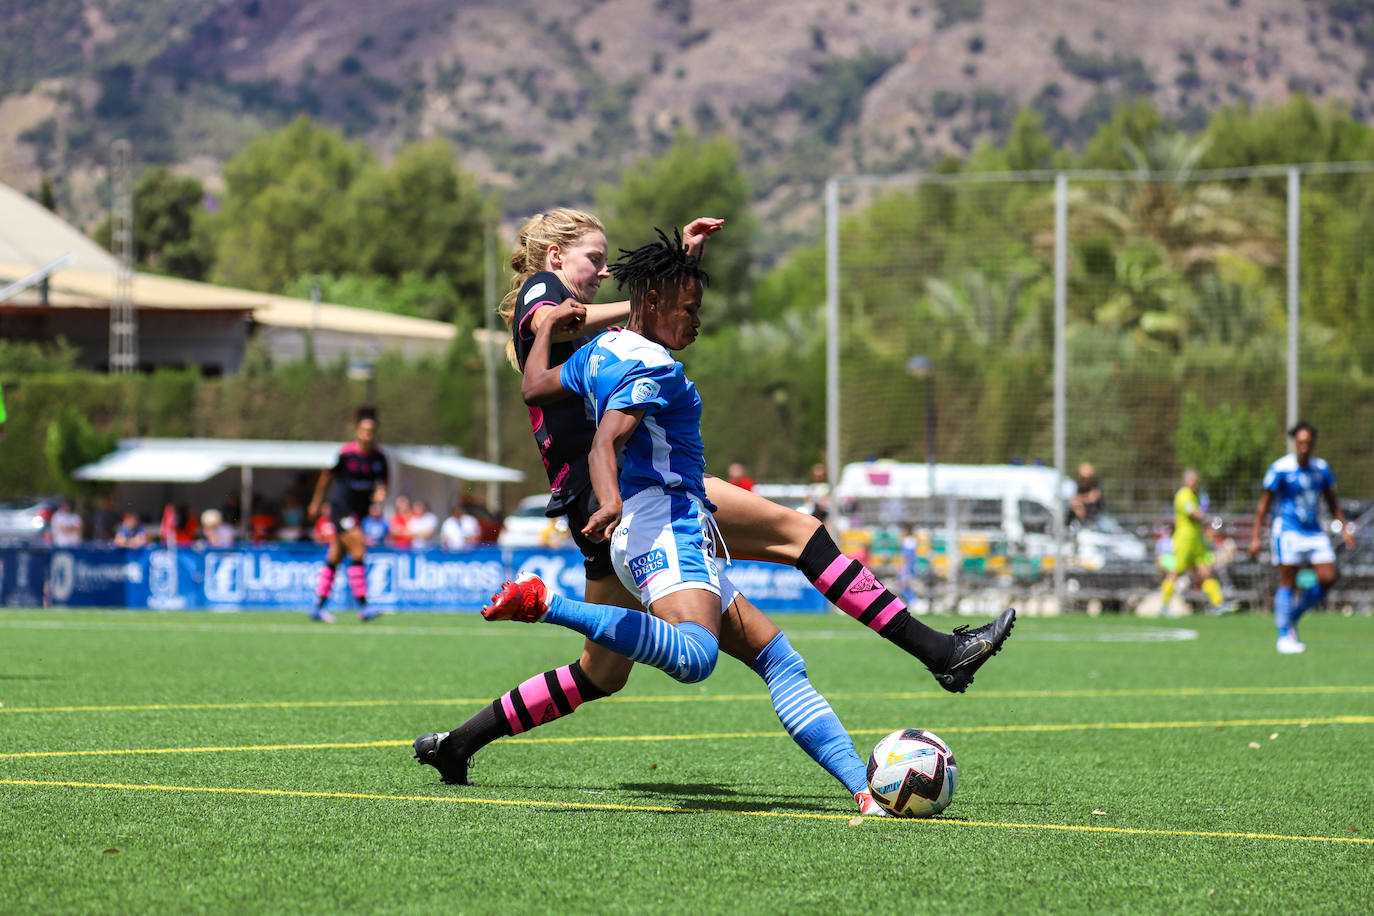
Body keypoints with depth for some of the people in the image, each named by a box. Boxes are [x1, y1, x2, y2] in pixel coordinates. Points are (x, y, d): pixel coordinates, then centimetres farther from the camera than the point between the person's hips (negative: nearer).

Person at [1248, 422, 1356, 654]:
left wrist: (1345, 528, 13)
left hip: (1315, 532, 5)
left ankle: (1292, 617, 15)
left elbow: (1331, 501, 19)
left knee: (1327, 579, -4)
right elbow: (1264, 504, -5)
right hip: (1287, 531, -5)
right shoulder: (1279, 469, -9)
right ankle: (1284, 637, -4)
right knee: (1288, 584, -9)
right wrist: (1256, 537, -8)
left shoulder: (1321, 468, 7)